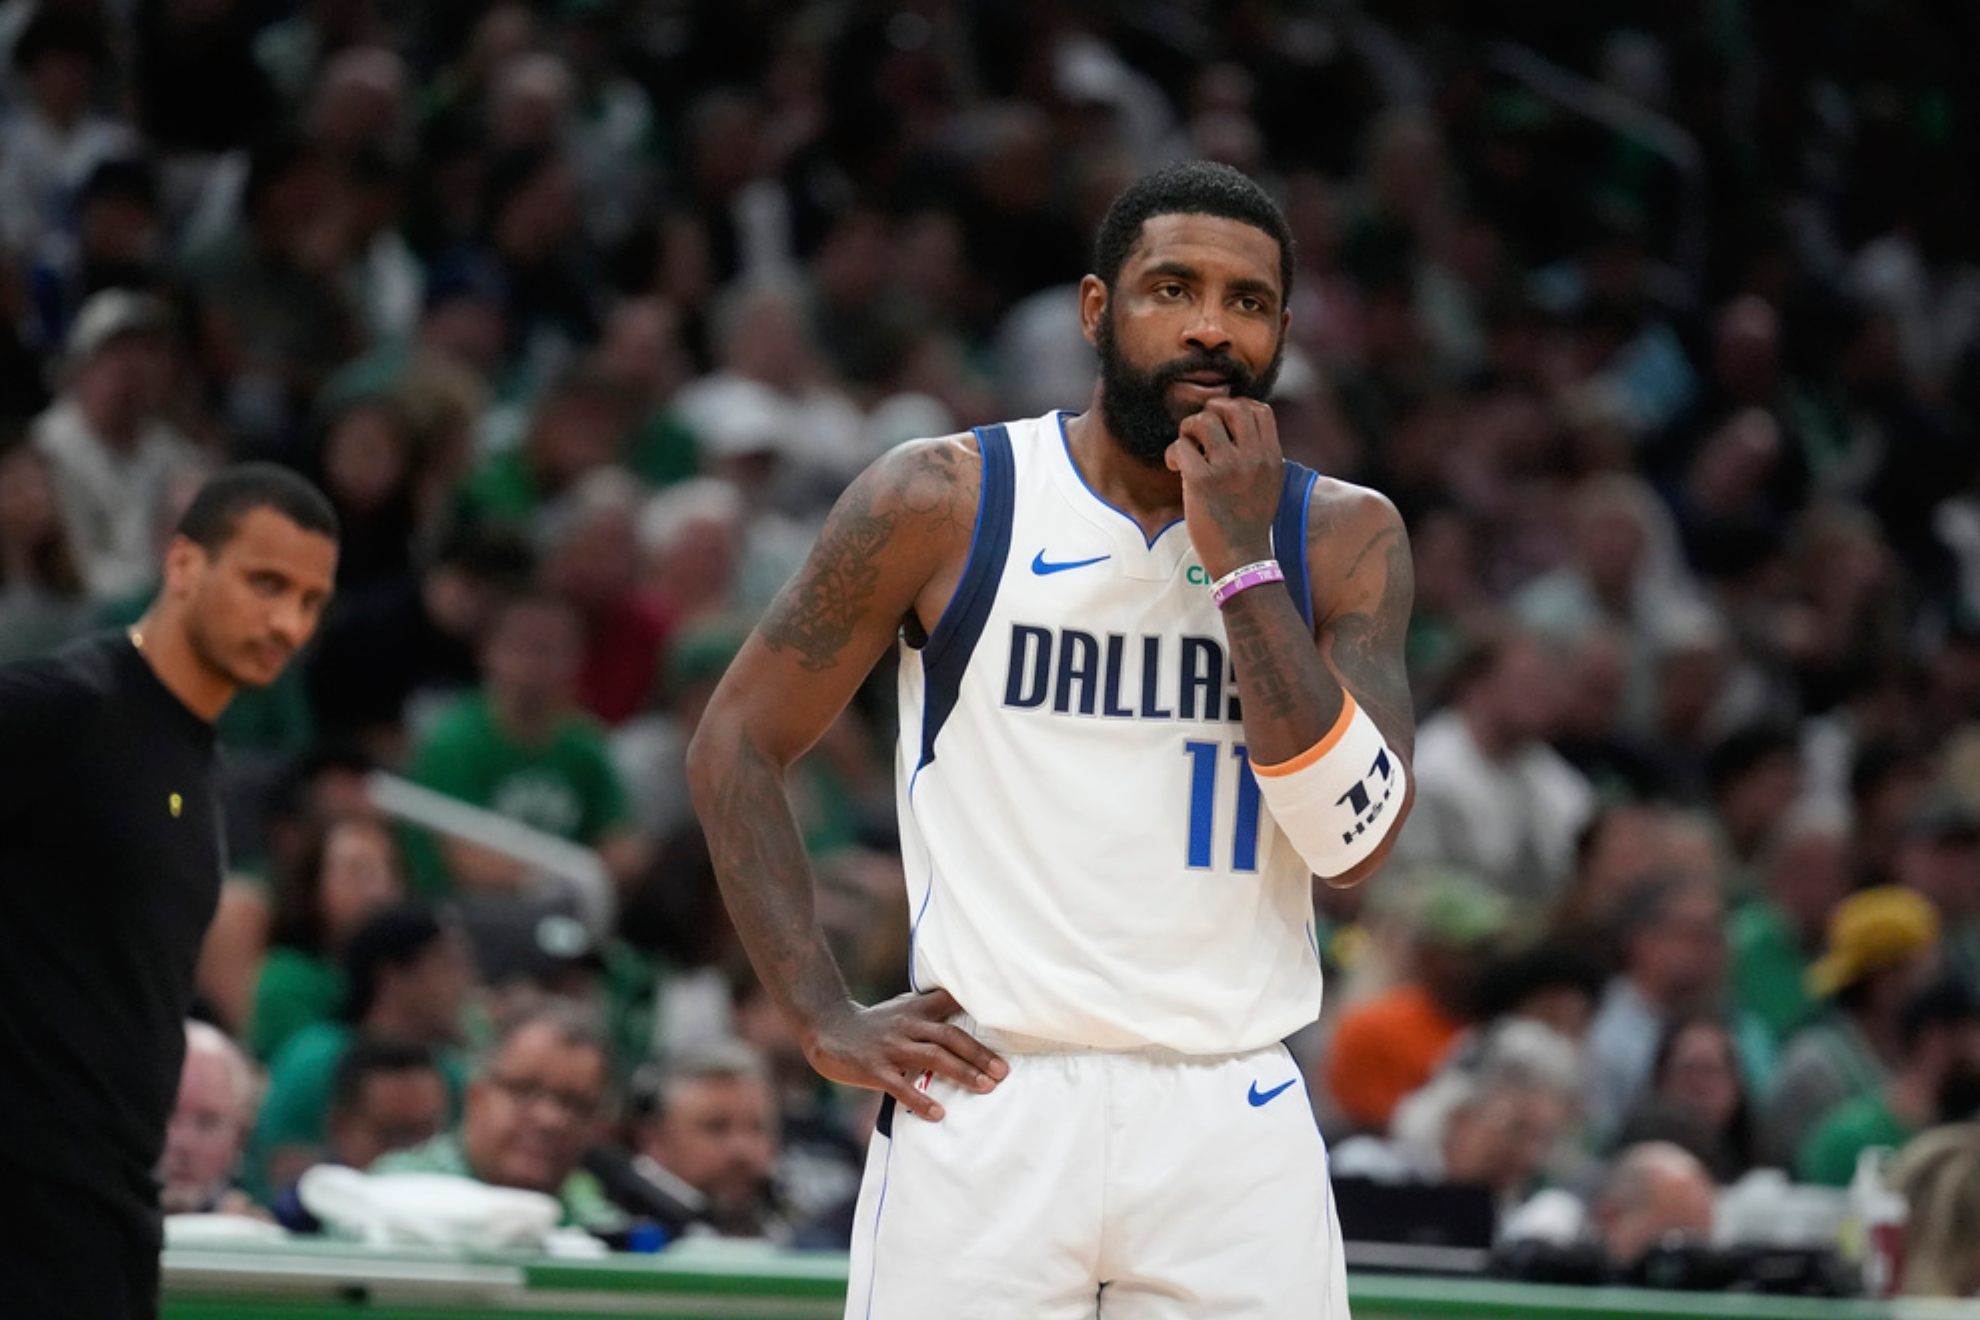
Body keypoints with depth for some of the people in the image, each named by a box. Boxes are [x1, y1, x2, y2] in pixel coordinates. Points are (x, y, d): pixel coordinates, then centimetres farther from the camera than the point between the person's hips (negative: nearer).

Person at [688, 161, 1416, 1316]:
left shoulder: (1344, 538, 3)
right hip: (988, 1101, -2)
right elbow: (737, 745, 5)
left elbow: (1358, 841, -8)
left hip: (1234, 1124, 2)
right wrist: (827, 1019, -3)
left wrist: (1243, 566, -13)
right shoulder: (941, 502, -1)